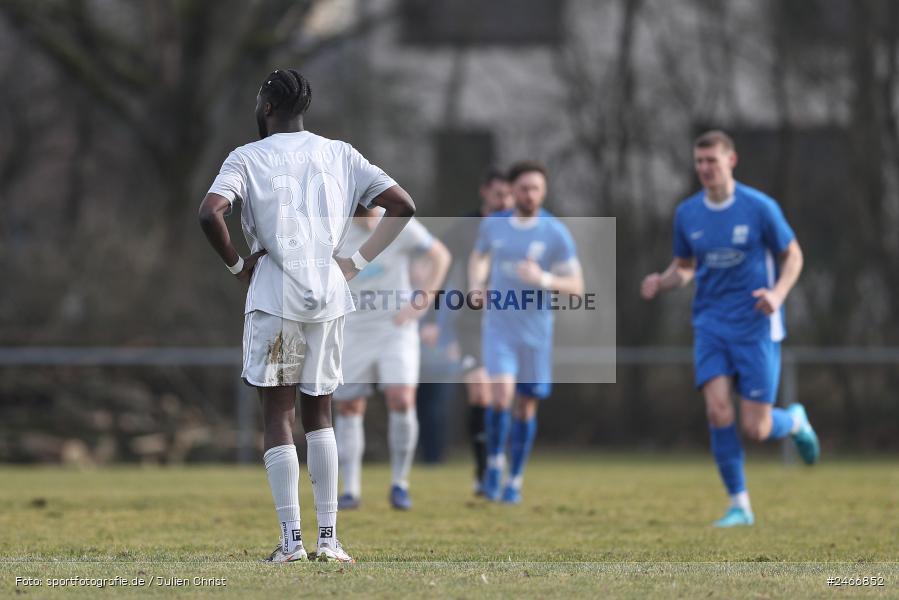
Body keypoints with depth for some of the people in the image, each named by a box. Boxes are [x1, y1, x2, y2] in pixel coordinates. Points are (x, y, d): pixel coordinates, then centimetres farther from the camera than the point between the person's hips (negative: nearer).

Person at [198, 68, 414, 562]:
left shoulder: (248, 158, 0)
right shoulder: (340, 155, 11)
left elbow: (209, 214, -17)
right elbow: (403, 207, 7)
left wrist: (236, 265, -2)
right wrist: (358, 262, 9)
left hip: (275, 298, -4)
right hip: (330, 298, 4)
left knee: (278, 414, 3)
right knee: (318, 414, 14)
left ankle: (291, 539, -6)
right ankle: (328, 538, 7)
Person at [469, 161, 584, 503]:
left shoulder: (556, 234, -6)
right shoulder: (493, 225, 2)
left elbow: (576, 287, -8)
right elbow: (479, 257, 23)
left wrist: (544, 279, -26)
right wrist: (476, 285, 2)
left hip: (535, 331, 0)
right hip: (498, 326, 0)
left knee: (526, 405, 6)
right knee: (501, 395, -20)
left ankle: (515, 481, 21)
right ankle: (495, 463, 1)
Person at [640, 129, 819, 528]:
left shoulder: (759, 207, -8)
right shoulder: (687, 214, 3)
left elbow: (793, 255, 1)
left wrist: (778, 293, -17)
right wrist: (661, 283, -7)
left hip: (756, 327, -3)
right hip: (711, 326, 3)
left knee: (756, 431, -5)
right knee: (718, 413, -15)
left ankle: (795, 421, 32)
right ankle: (739, 505, -3)